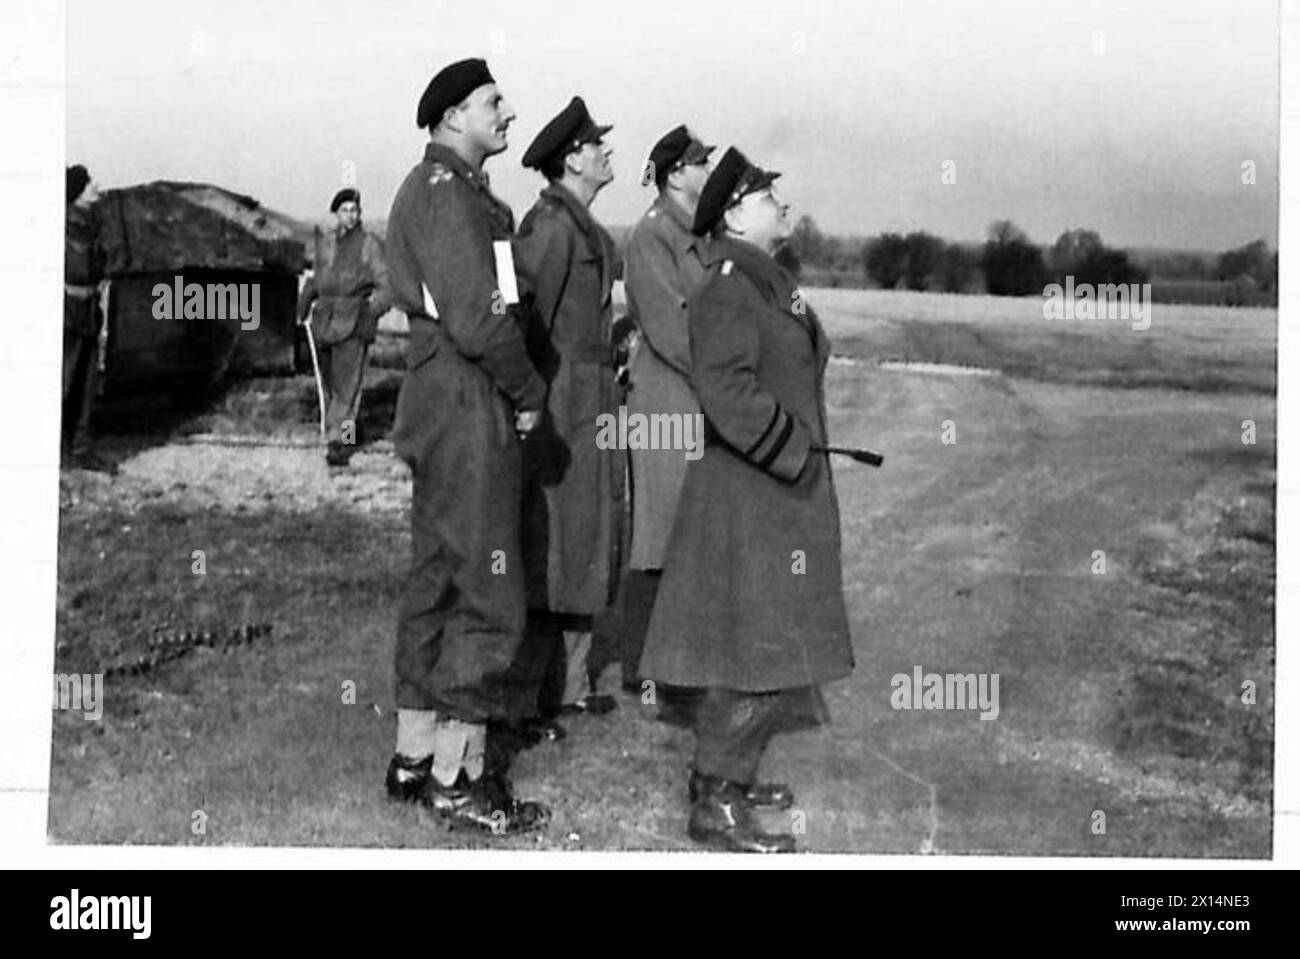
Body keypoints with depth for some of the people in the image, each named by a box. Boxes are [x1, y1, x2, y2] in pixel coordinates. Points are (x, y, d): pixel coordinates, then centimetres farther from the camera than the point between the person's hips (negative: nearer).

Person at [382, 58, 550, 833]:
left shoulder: (450, 191, 19)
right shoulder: (445, 193, -15)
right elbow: (477, 319, -23)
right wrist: (530, 392, -10)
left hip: (441, 410, 11)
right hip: (468, 408, -11)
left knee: (437, 581, 15)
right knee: (488, 594, -7)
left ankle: (415, 755, 23)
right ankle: (458, 776, -2)